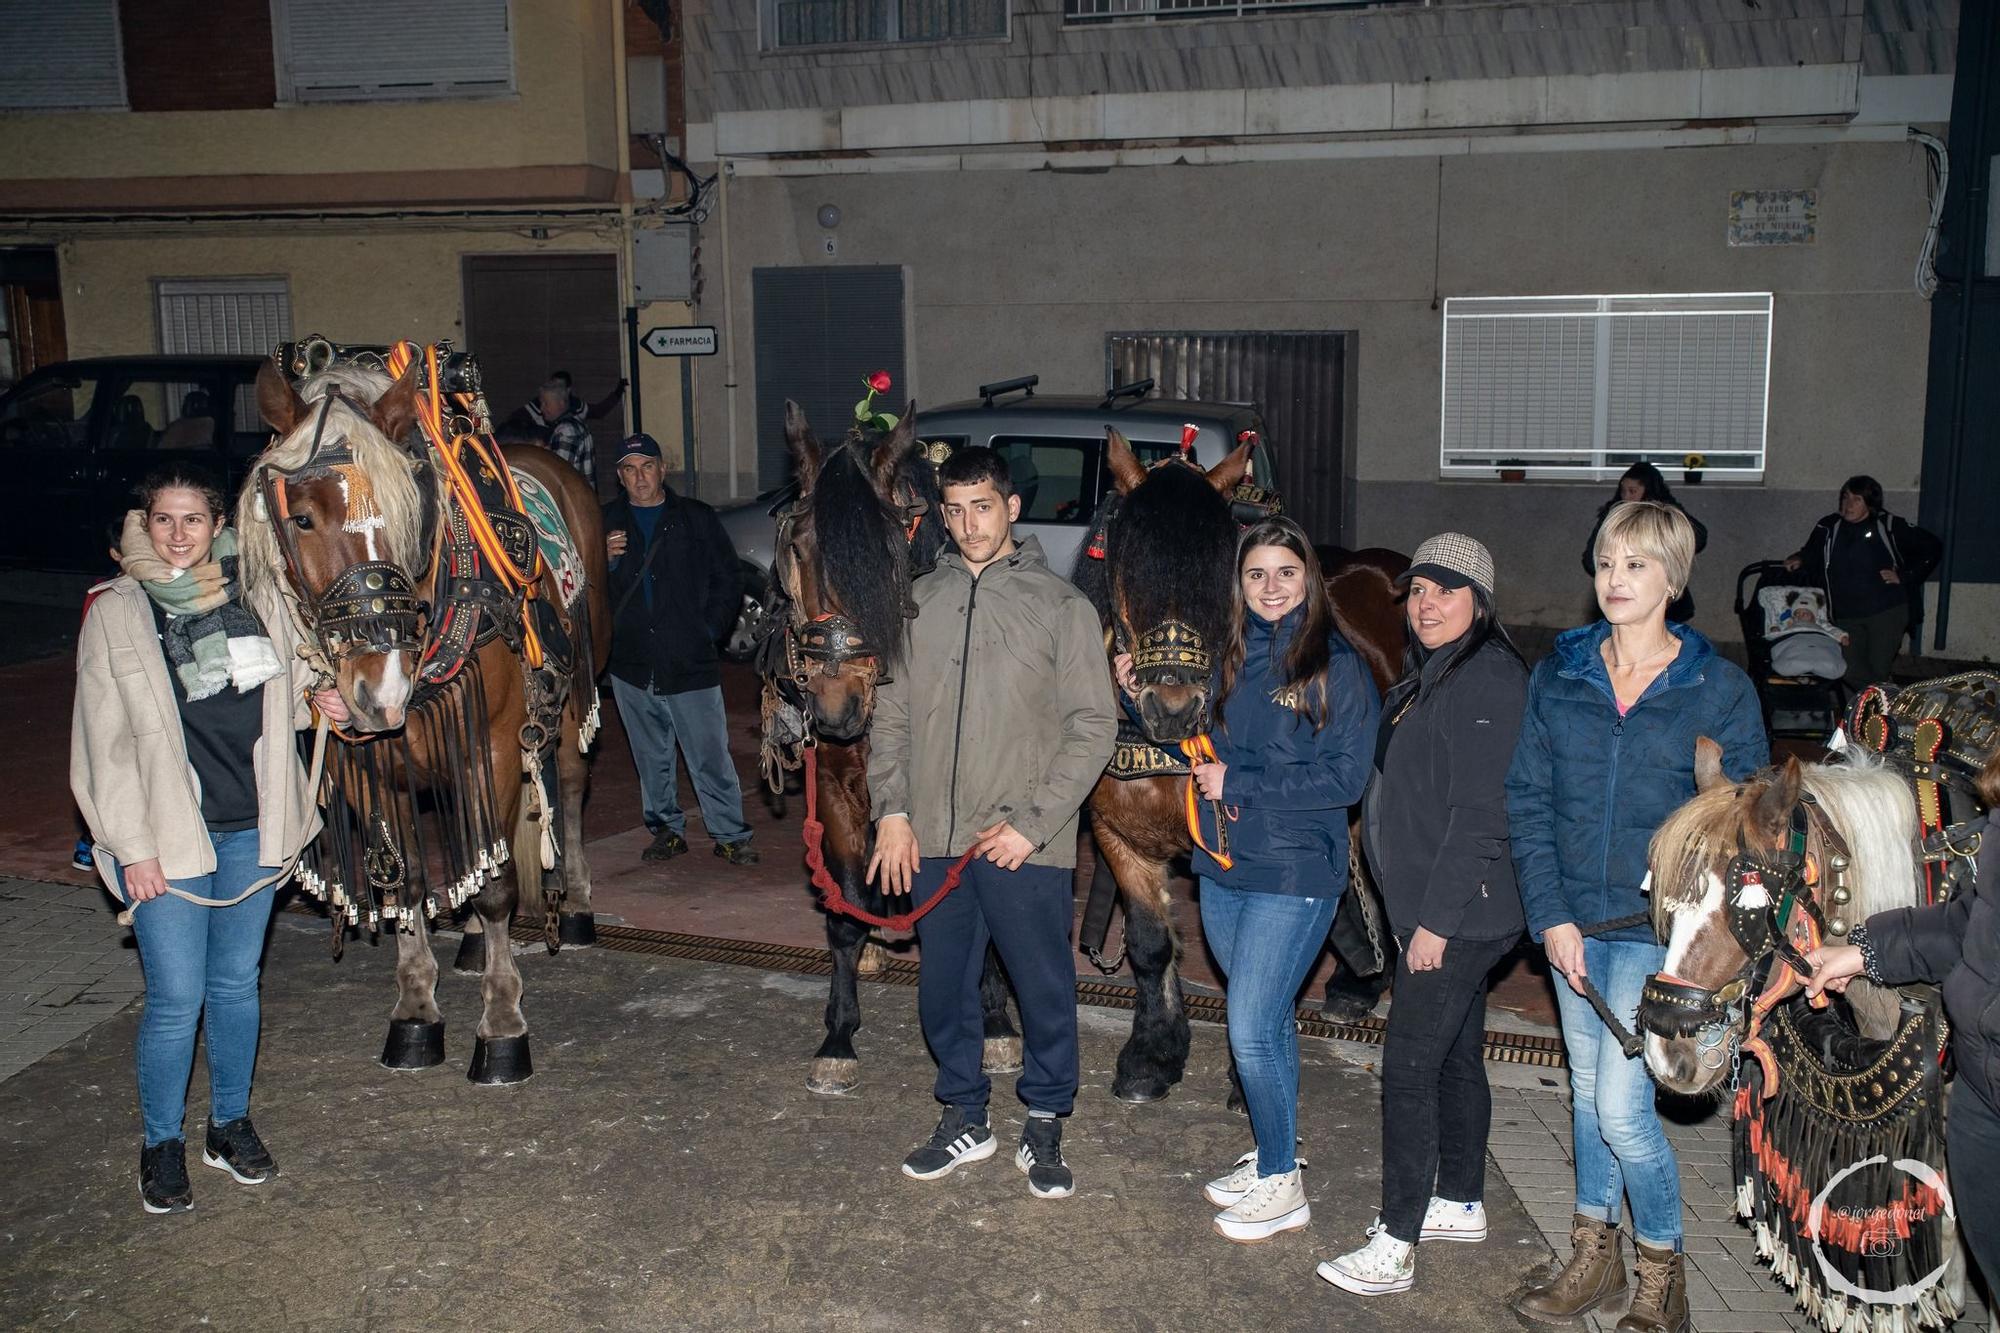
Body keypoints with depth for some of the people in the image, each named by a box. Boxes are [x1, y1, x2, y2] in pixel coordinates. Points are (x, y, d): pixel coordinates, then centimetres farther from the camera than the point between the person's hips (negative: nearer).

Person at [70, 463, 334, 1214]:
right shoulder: (115, 613, -5)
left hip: (252, 829, 3)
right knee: (176, 999, -1)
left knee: (237, 983, 14)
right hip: (168, 836, -3)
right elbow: (105, 740, -5)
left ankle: (231, 1124, 31)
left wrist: (313, 697, 1)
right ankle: (162, 1145, 20)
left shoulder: (251, 598, 4)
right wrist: (132, 845, -9)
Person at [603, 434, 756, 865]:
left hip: (691, 664, -3)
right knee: (651, 759, 12)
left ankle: (730, 835, 6)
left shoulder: (697, 518, 5)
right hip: (632, 664, 3)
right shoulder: (606, 522, 10)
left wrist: (709, 630, -2)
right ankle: (667, 829, 26)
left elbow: (728, 583, 8)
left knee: (711, 757, -4)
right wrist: (605, 560, -8)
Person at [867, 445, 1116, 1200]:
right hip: (934, 840, 4)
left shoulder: (1060, 606, -4)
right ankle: (964, 1120, 32)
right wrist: (892, 809, 1)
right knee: (944, 989, 14)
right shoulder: (918, 602, 7)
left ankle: (1045, 1125, 26)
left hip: (1026, 847, -3)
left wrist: (1033, 822, -12)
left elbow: (1093, 728, -6)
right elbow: (890, 712, 11)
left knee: (1044, 990, 7)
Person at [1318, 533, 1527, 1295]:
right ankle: (1462, 1204, 33)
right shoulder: (1432, 674, 14)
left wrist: (1435, 919, -21)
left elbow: (1480, 813, -22)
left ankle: (1394, 1248, 0)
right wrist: (1419, 914, 14)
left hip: (1457, 915, -10)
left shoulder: (1487, 677, -17)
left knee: (1409, 1067, -7)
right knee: (1455, 1058, 19)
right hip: (1432, 911, 10)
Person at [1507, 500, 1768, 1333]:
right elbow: (1527, 799, 2)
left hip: (1658, 929, -4)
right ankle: (1595, 1258, 33)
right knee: (1586, 1090, 15)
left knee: (1620, 1106, -7)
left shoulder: (1719, 689, -5)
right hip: (1574, 924, 4)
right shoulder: (1558, 675, 2)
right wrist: (1550, 916, -6)